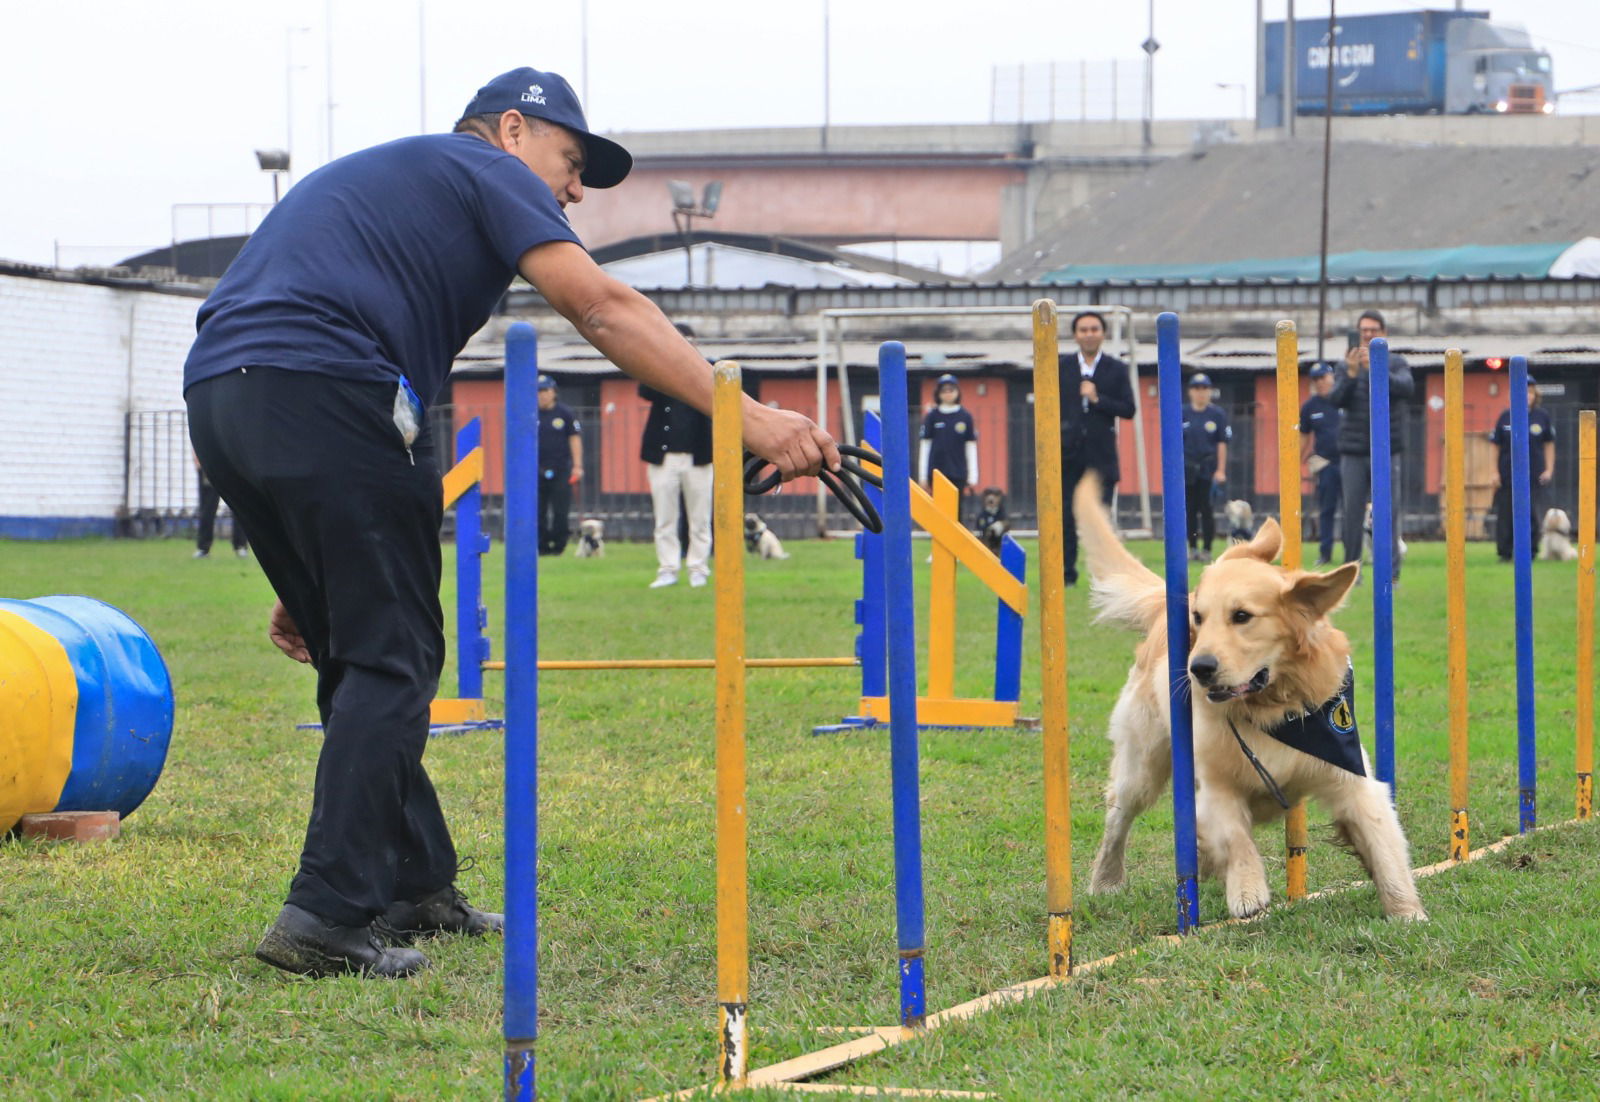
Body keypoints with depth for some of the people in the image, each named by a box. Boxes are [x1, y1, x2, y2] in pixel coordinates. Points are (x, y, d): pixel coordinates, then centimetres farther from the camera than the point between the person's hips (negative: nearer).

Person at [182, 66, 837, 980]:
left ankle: (413, 887, 25)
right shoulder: (486, 169, 11)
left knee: (361, 657, 18)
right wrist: (750, 418, -12)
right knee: (392, 658, -4)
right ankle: (327, 918, -11)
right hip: (325, 392, -9)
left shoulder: (370, 176, 36)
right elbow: (601, 306, -5)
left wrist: (313, 580, 31)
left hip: (216, 392, 9)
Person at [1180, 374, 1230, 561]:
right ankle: (1192, 548, 13)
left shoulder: (1217, 414, 2)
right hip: (1187, 468, 3)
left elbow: (1222, 444, 0)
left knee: (1207, 509, -5)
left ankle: (1206, 549, 0)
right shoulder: (1183, 414, 9)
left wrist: (1221, 470, -6)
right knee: (1189, 509, 4)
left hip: (1208, 468, -3)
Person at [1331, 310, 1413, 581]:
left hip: (1386, 450, -2)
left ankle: (1390, 572, -3)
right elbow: (1336, 399, -3)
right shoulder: (1348, 364, 9)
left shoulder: (1395, 363, 6)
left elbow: (1406, 387, -14)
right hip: (1353, 450, 2)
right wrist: (1351, 374, -20)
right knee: (1352, 513, 3)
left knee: (1388, 512, -5)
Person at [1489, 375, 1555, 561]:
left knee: (1531, 515, -3)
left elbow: (1549, 445, 10)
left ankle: (1529, 553, 5)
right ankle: (1505, 553, 14)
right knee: (1506, 515, 4)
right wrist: (1495, 472, 0)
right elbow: (1496, 446, 5)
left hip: (1534, 476, 0)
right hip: (1507, 475, 0)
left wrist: (1549, 470, 2)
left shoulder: (1542, 416, 2)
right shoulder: (1506, 416, 1)